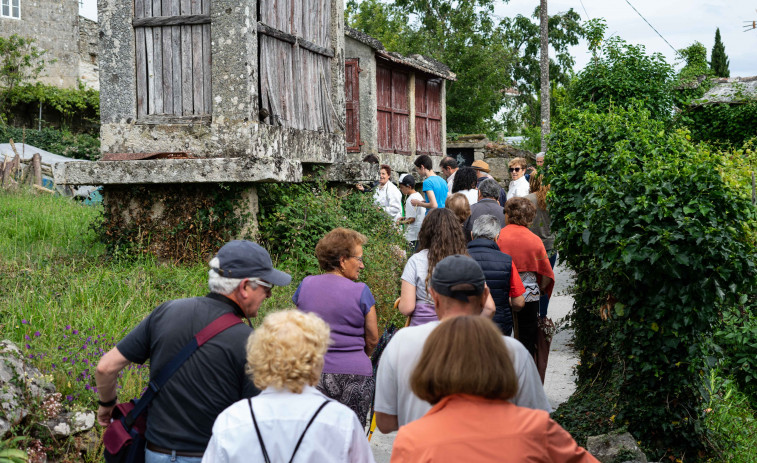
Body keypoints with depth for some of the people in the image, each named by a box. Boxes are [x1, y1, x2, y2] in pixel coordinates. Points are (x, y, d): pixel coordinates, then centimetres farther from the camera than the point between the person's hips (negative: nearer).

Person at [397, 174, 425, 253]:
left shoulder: (411, 200, -16)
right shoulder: (419, 196, 12)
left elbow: (412, 219, -18)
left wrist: (400, 222, -6)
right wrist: (405, 218, 16)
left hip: (413, 236, -10)